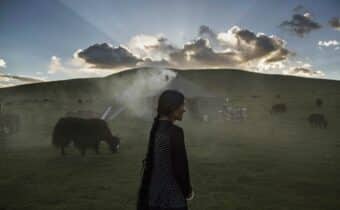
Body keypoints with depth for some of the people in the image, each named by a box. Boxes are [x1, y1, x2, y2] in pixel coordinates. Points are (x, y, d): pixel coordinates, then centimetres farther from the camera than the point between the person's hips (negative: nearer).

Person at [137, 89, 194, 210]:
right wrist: (188, 191, 0)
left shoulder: (156, 129, 3)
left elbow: (149, 162, 9)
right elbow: (180, 166, -17)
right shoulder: (175, 132, -19)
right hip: (172, 198, -7)